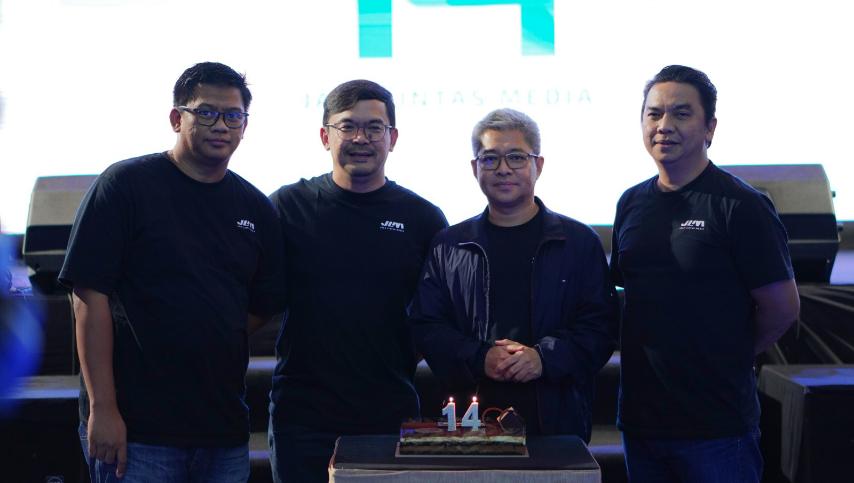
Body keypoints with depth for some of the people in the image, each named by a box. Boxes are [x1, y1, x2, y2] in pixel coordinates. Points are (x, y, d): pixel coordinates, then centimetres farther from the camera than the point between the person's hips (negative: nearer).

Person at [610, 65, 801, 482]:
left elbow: (782, 308, -9)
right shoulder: (631, 204, 8)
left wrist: (728, 358, 3)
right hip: (640, 417, 6)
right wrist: (654, 351, 10)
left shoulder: (740, 206, -11)